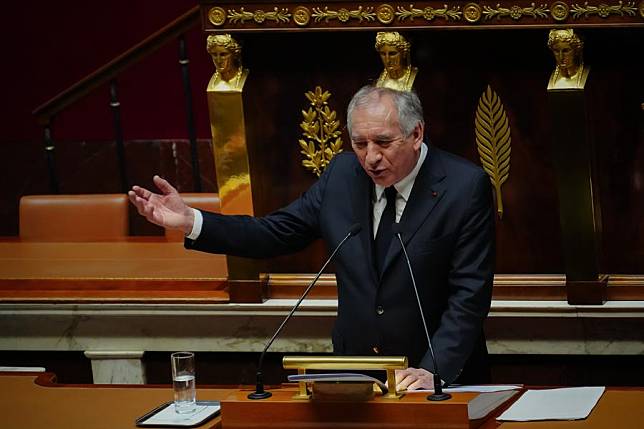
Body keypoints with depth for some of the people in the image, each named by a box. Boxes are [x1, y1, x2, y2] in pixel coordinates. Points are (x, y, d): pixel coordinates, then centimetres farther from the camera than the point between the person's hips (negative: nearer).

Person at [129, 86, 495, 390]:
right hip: (353, 372, 3)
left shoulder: (466, 187, -9)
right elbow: (276, 233, 9)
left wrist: (433, 371, -23)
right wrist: (190, 222, -2)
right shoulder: (343, 174, 4)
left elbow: (469, 294, -12)